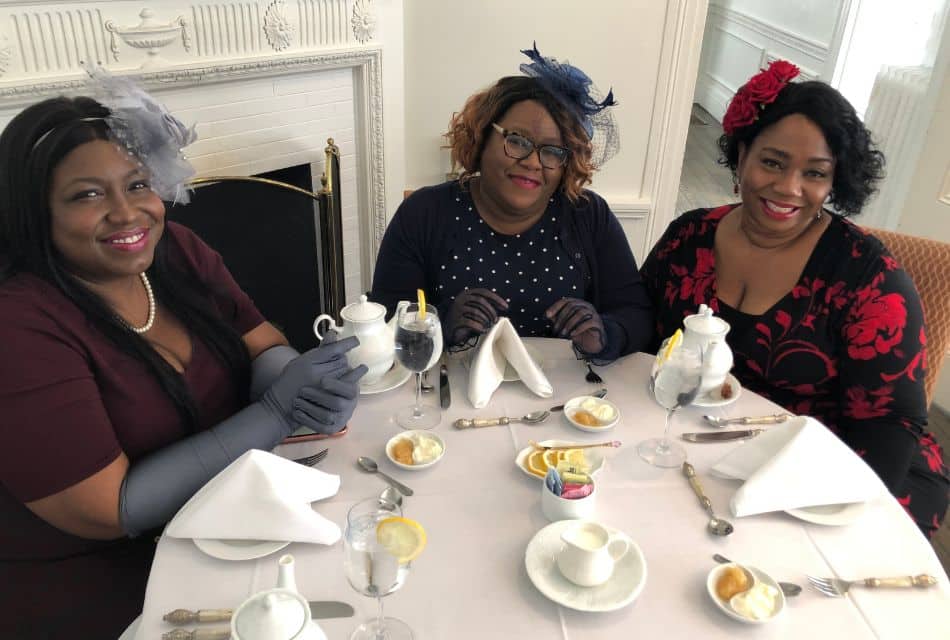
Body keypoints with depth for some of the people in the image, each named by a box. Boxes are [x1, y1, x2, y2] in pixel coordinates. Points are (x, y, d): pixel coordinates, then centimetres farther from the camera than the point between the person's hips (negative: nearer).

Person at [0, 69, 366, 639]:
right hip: (98, 593, -6)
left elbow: (265, 349, -2)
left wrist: (314, 389, -26)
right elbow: (110, 510, -23)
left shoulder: (176, 250, -3)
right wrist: (277, 411, -26)